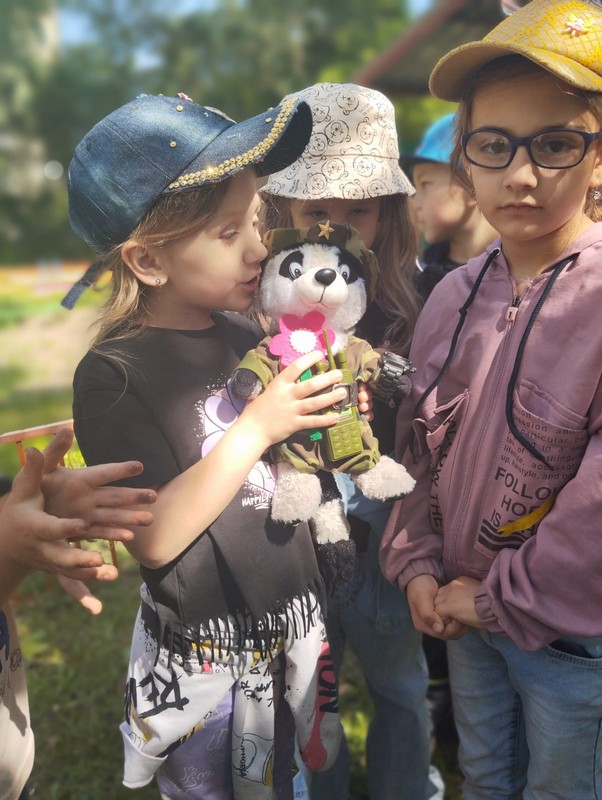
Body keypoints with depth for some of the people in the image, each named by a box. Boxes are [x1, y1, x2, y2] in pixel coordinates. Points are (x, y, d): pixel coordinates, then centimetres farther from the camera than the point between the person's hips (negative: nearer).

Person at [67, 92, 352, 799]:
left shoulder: (246, 336, 0)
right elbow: (154, 540, -25)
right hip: (205, 658, -6)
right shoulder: (114, 375, -19)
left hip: (294, 628, 6)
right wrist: (257, 427, -27)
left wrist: (329, 413, -10)